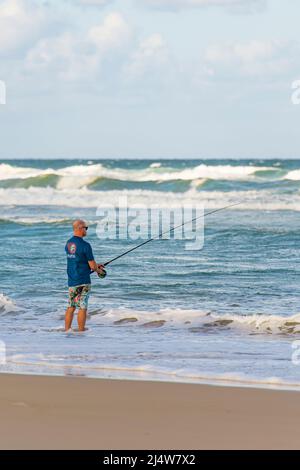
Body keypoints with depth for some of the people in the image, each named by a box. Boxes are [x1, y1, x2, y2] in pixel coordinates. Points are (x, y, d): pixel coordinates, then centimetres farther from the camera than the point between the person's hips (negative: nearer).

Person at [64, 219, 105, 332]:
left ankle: (66, 331, 14)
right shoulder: (85, 245, -16)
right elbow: (92, 265, -13)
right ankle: (81, 332, 1)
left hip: (71, 281, 7)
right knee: (82, 307, -1)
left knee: (71, 307, 13)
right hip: (83, 281, -7)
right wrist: (98, 270, 10)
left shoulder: (68, 244, 8)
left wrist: (95, 266, 21)